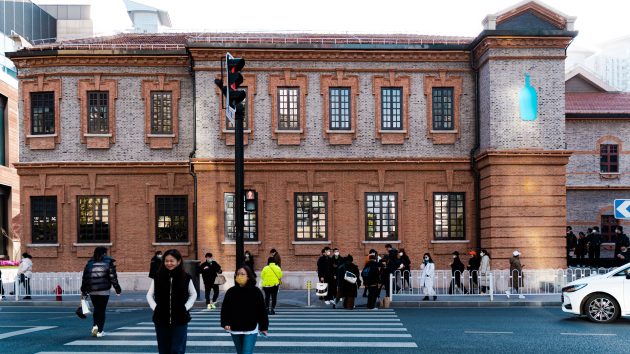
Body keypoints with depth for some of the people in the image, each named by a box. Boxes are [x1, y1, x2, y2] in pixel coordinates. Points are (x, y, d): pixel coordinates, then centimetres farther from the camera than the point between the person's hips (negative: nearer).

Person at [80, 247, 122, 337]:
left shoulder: (90, 262, 12)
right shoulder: (109, 261, 2)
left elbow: (85, 277, 10)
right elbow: (113, 276, -4)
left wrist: (83, 290, 16)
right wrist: (117, 288, 0)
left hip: (92, 291, 3)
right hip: (104, 290, -3)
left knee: (96, 308, 18)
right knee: (102, 310, 4)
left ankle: (95, 326, -1)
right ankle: (100, 331, 3)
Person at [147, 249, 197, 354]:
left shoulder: (185, 277, -3)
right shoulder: (158, 277, -1)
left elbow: (193, 294, 10)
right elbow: (149, 295, 9)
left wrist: (186, 307, -2)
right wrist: (154, 307, -4)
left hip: (180, 320, -2)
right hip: (161, 320, 2)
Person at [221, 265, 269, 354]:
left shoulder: (255, 292, -7)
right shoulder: (231, 292, -2)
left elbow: (262, 310, -4)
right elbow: (225, 309, -1)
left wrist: (263, 327, -3)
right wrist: (225, 323, -13)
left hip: (250, 330, -3)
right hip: (235, 329, 3)